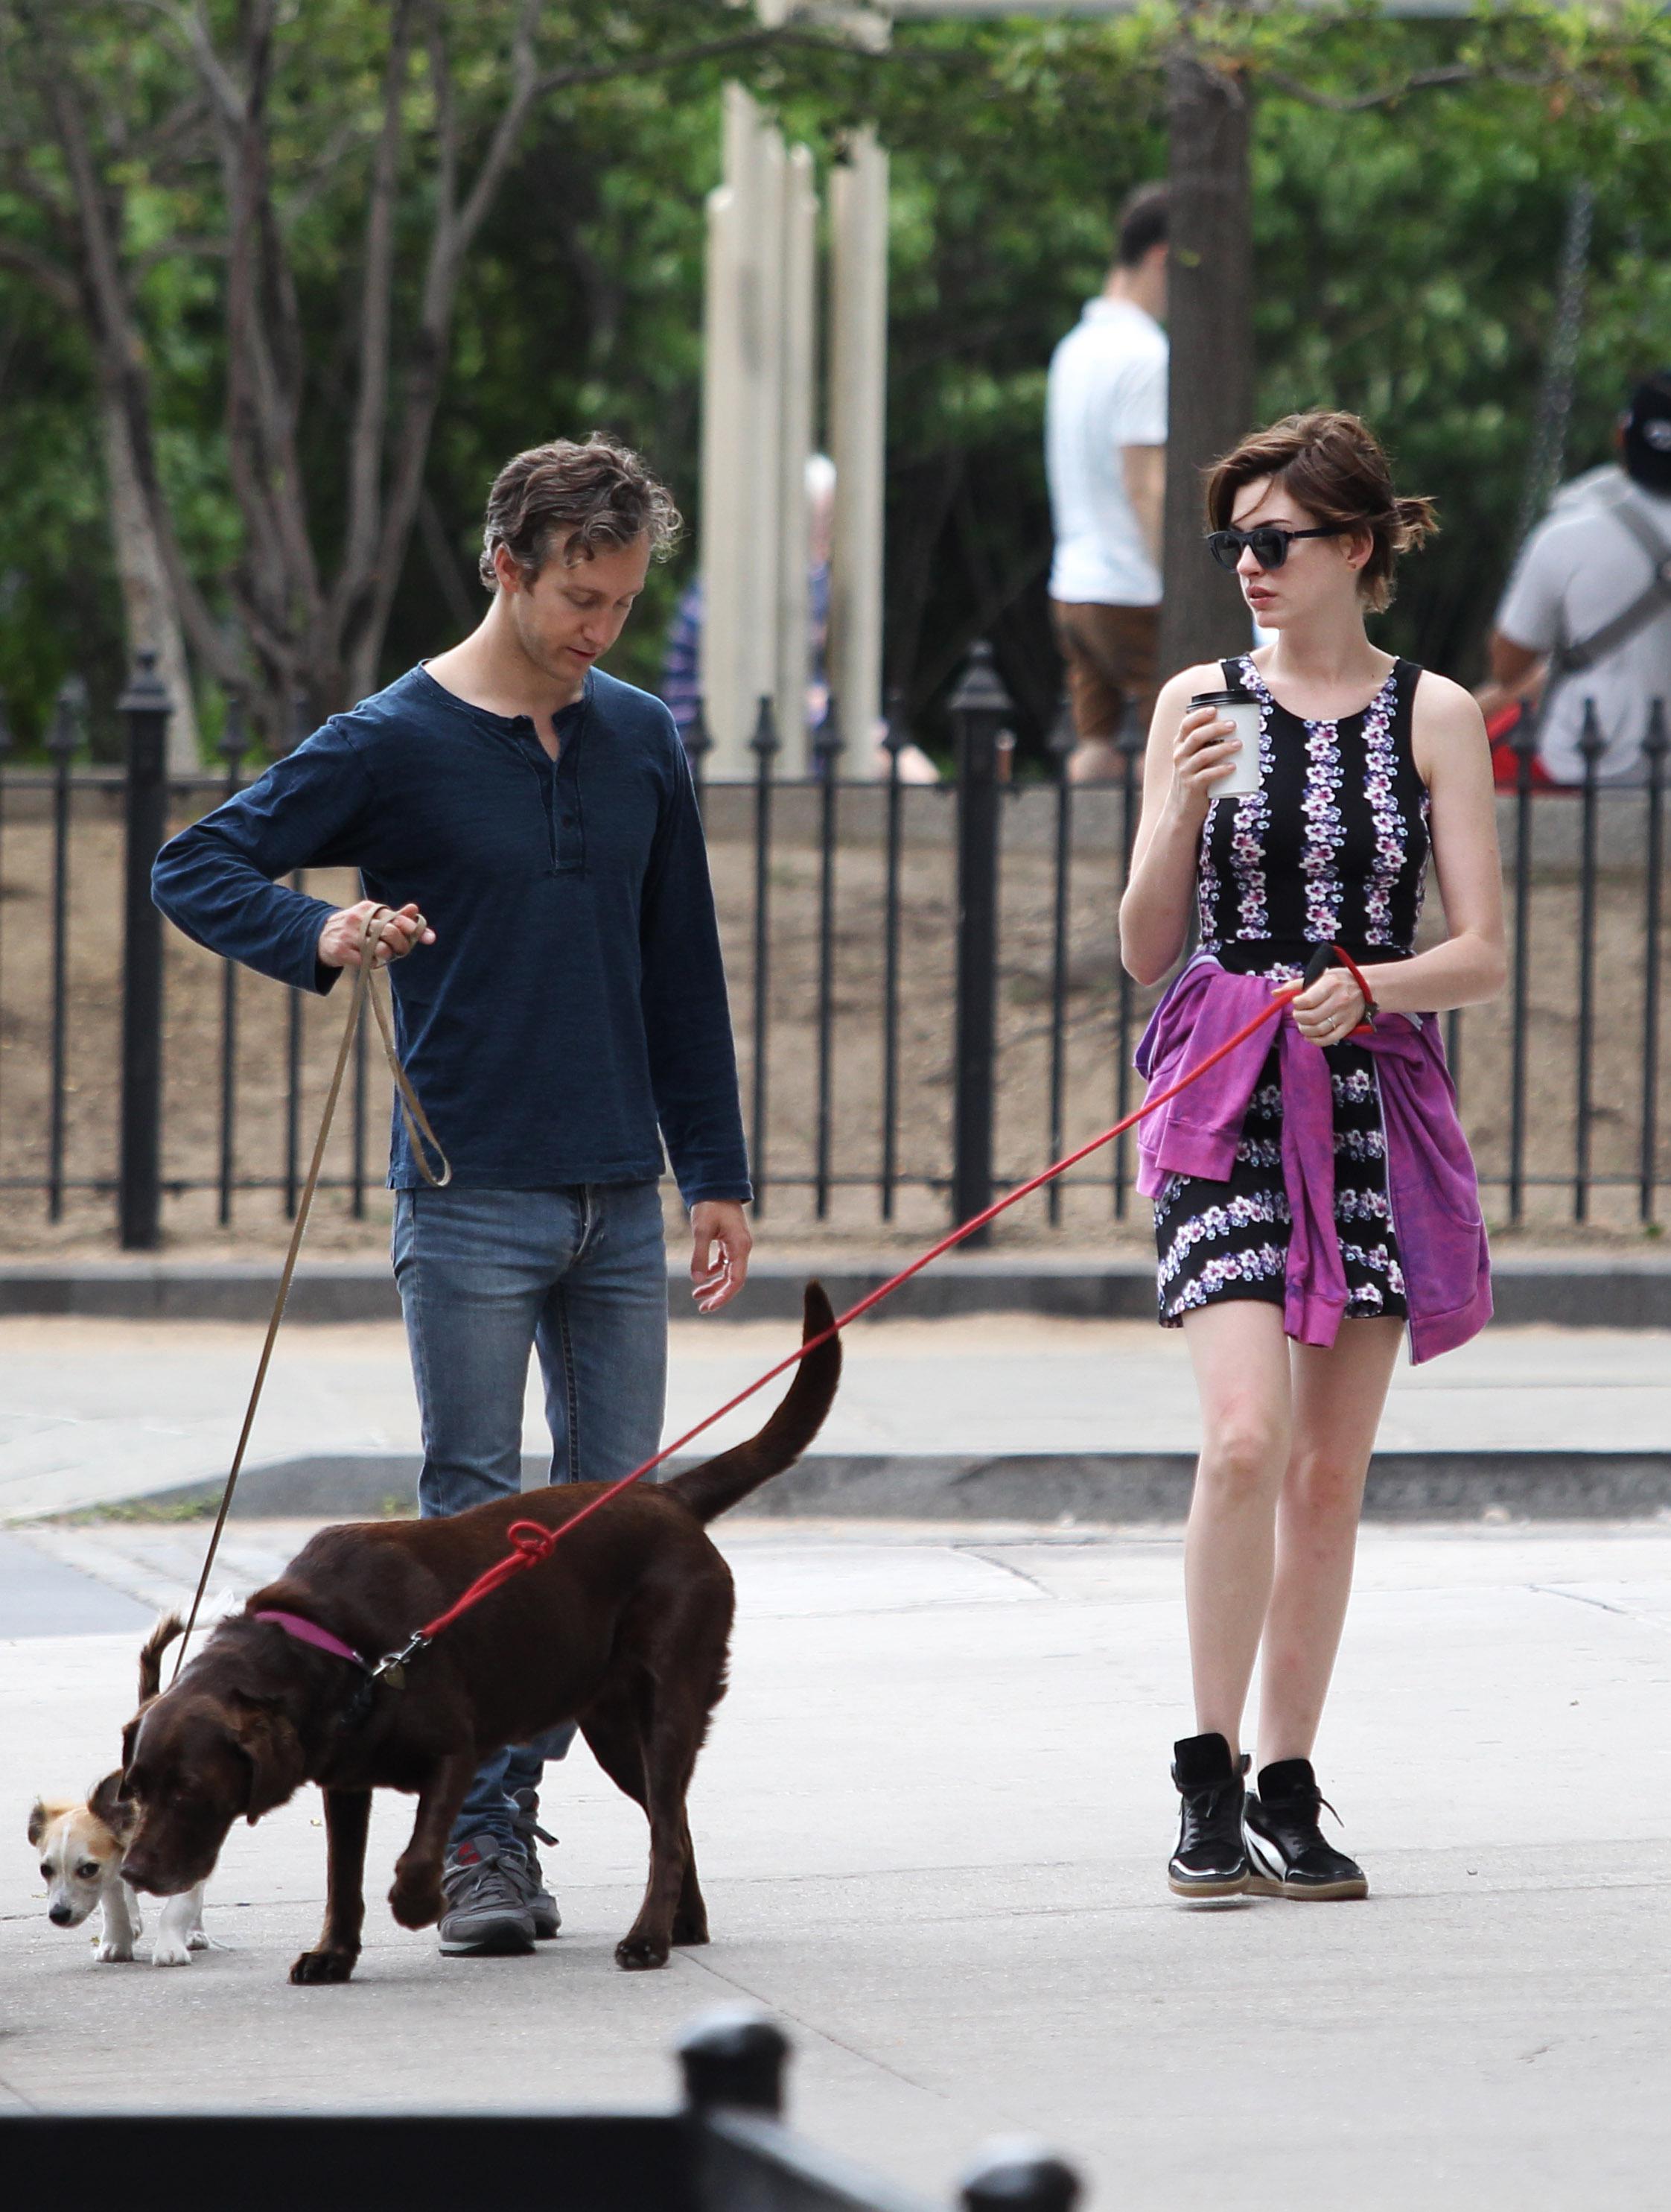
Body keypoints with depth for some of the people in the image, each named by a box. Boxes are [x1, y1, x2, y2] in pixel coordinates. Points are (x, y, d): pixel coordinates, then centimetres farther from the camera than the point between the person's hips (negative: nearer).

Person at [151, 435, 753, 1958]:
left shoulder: (642, 743, 10)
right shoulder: (392, 745, -4)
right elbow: (195, 867, -2)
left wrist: (717, 1173, 14)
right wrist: (318, 934, -21)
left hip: (619, 1202, 5)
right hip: (471, 1201, -5)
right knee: (477, 1527, -4)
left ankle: (529, 1768, 15)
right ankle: (485, 1841, -2)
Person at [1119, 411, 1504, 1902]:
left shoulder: (1433, 717, 4)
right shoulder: (1200, 701, 6)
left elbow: (1484, 955, 2)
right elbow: (1146, 951, 6)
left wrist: (1373, 985, -16)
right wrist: (1185, 809, -10)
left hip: (1376, 1100, 1)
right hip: (1227, 1095, -1)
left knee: (1331, 1469, 4)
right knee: (1246, 1437, -17)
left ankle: (1289, 1792, 12)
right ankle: (1211, 1780, -10)